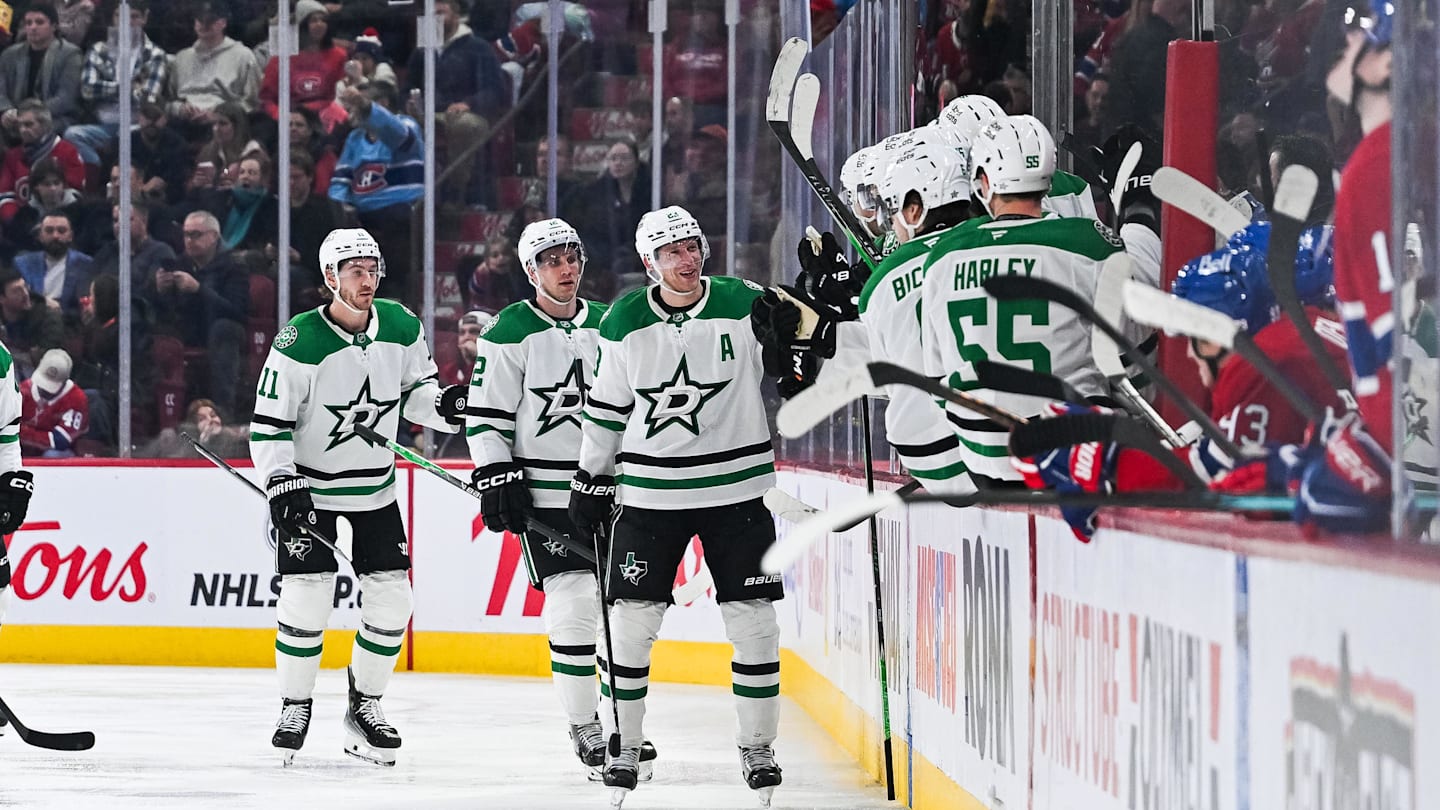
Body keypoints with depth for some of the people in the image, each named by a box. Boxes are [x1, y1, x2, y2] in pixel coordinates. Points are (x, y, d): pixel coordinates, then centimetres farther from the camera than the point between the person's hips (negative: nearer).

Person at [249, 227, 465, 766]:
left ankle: (364, 705, 17)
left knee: (392, 597, 0)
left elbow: (414, 387, 10)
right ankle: (295, 708, 9)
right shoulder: (299, 344, -19)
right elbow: (269, 424, -15)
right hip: (308, 486, -4)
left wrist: (441, 404, -11)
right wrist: (283, 488, -22)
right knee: (306, 598, -10)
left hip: (375, 488, 5)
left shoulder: (401, 327, -6)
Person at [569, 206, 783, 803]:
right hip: (650, 495, 1)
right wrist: (591, 481, 11)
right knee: (632, 619, -1)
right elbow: (607, 407, 9)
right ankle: (624, 747, 13)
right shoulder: (625, 323, -1)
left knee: (753, 621, 0)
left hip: (735, 488, -1)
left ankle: (757, 746, 14)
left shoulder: (744, 305, -6)